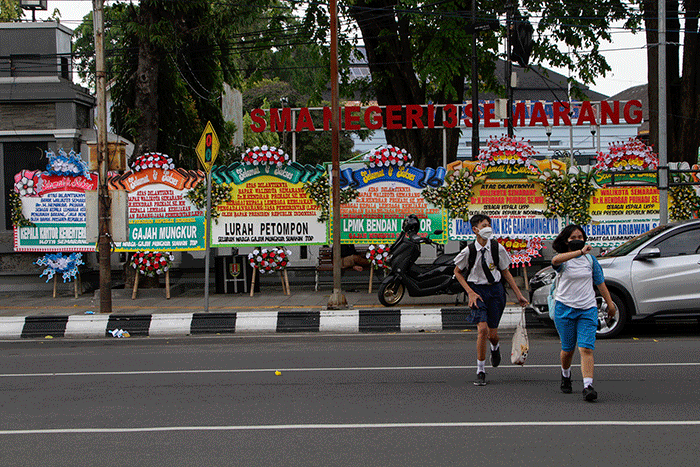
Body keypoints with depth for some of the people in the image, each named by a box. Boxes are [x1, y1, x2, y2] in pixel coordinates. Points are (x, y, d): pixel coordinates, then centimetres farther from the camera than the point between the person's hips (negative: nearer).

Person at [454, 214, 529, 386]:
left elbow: (506, 272, 7)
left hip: (496, 289, 2)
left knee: (492, 334, 2)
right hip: (477, 290, -2)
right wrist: (470, 292, -5)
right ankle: (480, 372, -3)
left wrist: (518, 295, 6)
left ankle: (495, 348, 43)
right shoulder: (469, 251, -9)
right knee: (482, 329, -17)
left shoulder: (497, 248, -4)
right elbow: (457, 272, 5)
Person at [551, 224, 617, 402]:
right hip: (564, 308, -1)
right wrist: (579, 252, -45)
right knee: (568, 348, 9)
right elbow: (556, 260, -32)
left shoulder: (590, 259, 8)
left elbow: (600, 282, 17)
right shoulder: (563, 260, -5)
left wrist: (610, 303, 17)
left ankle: (588, 386, -20)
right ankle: (566, 376, 38)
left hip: (587, 309, 1)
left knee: (586, 348, -12)